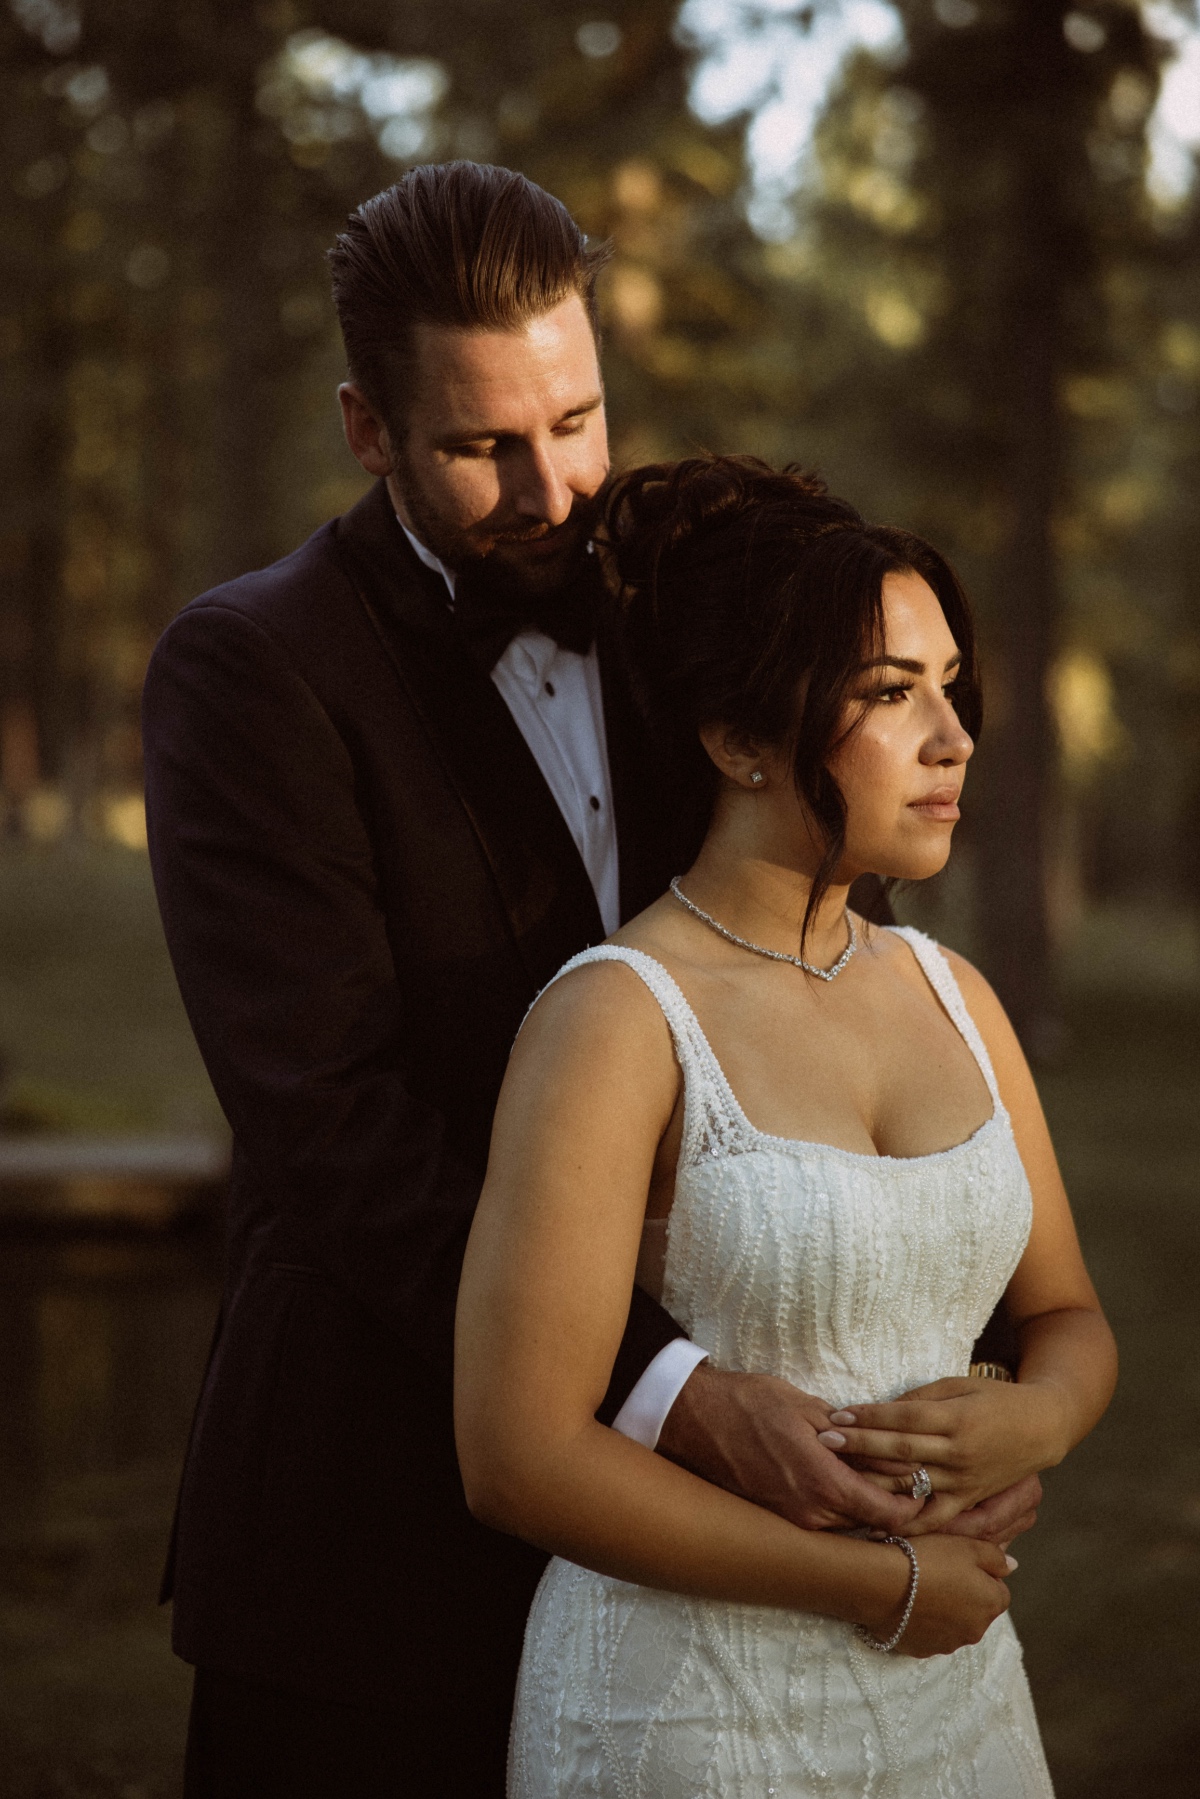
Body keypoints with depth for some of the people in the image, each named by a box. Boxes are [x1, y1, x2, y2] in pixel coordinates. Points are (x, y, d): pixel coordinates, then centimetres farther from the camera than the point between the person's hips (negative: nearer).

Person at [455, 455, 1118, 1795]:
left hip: (956, 1687, 6)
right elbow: (522, 1456, -19)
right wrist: (880, 1581, -14)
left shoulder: (951, 996, 5)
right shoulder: (618, 1020, -14)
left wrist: (1035, 1419, -8)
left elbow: (1067, 1316, 16)